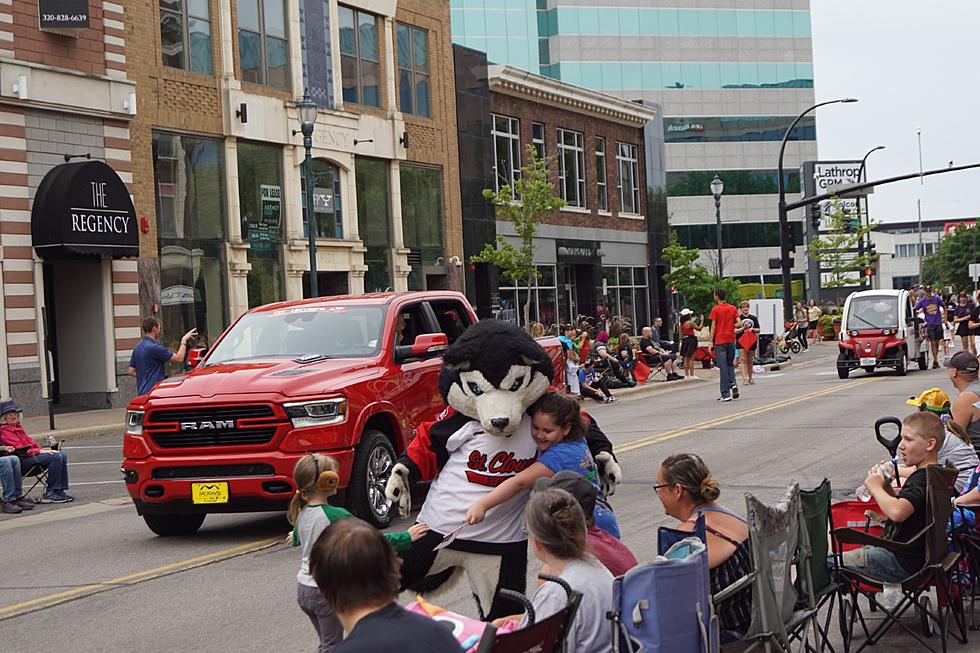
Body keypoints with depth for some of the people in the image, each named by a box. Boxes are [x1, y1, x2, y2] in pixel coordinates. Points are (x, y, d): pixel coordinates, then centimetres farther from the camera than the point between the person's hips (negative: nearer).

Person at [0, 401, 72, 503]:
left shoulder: (18, 427, 21)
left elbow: (29, 442, 21)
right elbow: (19, 449, -16)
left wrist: (43, 450, 4)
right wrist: (40, 451, -18)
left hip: (32, 454, 10)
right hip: (22, 461, -10)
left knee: (62, 456, -3)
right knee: (56, 458, -23)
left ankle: (60, 491, -6)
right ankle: (50, 494, -21)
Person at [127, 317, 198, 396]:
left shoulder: (137, 347, 13)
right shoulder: (154, 347, -15)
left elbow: (131, 372, 18)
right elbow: (179, 358, -12)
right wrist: (184, 341, -1)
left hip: (141, 393, 9)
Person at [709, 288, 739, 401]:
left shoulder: (715, 309, -5)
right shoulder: (733, 308, 7)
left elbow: (713, 327, -7)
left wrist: (711, 342, -4)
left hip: (720, 341, -4)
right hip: (731, 340, 4)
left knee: (723, 367, -3)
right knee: (730, 364, 18)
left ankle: (725, 394, -5)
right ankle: (733, 384, -5)